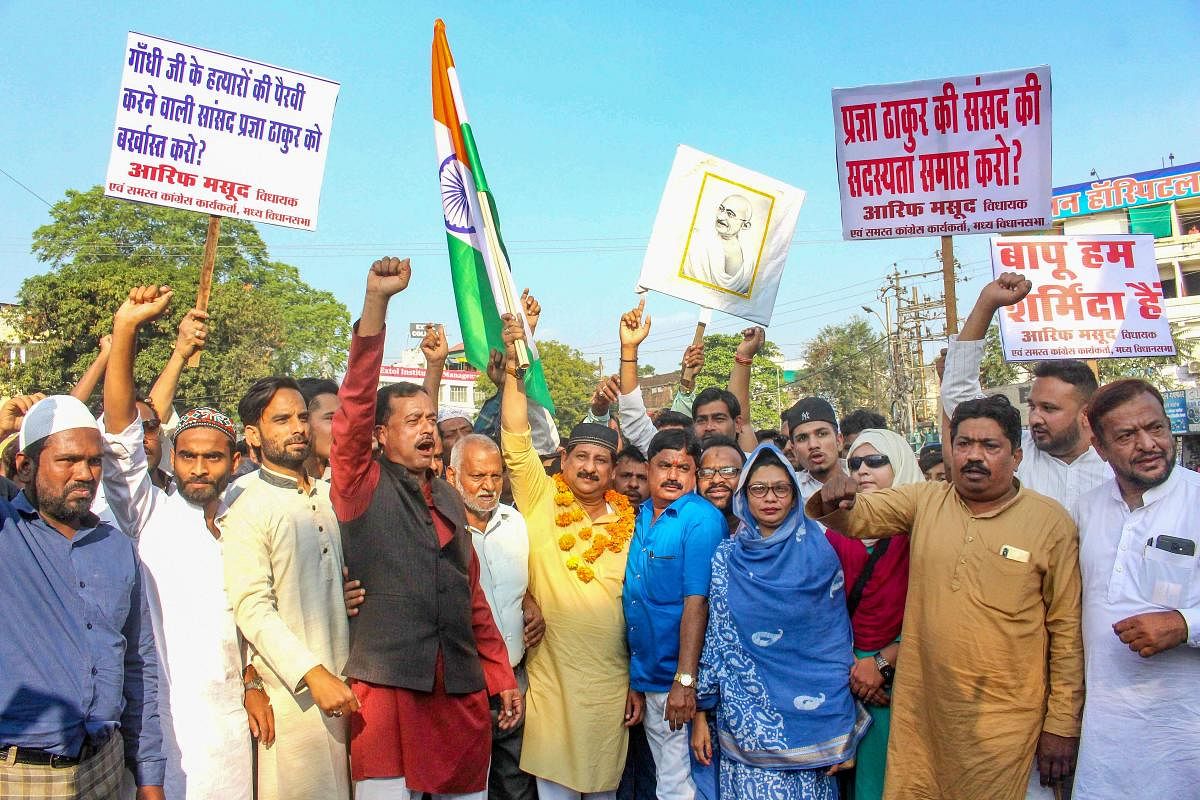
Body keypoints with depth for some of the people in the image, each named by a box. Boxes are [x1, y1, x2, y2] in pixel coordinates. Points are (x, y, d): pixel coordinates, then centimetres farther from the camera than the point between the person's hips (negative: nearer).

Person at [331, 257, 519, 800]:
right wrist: (376, 302, -23)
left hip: (463, 692, 5)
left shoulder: (449, 499, 15)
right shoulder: (362, 485, 0)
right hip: (386, 685, -5)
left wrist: (503, 679, 13)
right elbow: (355, 404, -15)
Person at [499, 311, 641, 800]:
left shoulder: (629, 523, 3)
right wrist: (514, 368, -20)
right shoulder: (541, 502, -1)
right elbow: (516, 440, -12)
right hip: (550, 681, -2)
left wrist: (638, 683, 7)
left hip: (612, 685, 2)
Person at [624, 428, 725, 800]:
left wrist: (685, 680, -23)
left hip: (677, 677, -6)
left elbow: (697, 601, -19)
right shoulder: (640, 516, 7)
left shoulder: (702, 520, -14)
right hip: (644, 672, 7)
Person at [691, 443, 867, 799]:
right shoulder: (727, 557, 3)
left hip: (809, 717, 0)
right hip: (745, 716, 1)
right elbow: (712, 636, 4)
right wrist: (701, 714, 3)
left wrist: (842, 731, -2)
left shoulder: (818, 552, 0)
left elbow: (838, 640, 0)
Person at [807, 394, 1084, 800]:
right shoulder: (924, 500, 2)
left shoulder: (1051, 522, -6)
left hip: (1004, 723, -2)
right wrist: (835, 499, -26)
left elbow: (1067, 629, -3)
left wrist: (1062, 725, 0)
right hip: (918, 711, 3)